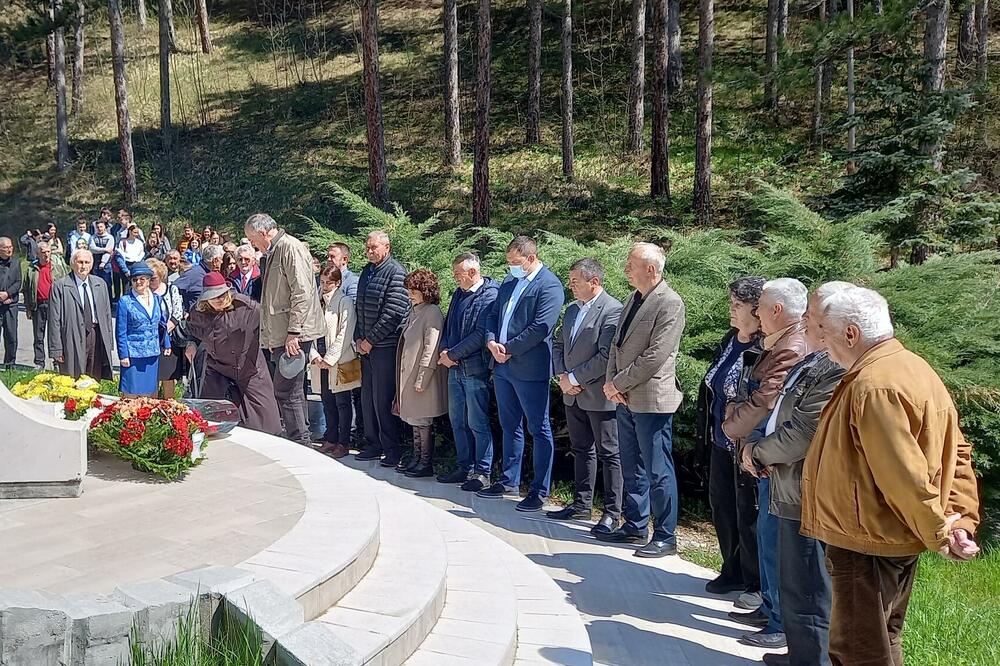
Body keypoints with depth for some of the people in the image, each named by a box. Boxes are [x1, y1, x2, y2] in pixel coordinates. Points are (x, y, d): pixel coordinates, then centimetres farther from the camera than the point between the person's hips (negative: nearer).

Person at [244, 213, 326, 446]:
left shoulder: (291, 247, -11)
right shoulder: (274, 251, 20)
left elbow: (302, 294, -19)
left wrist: (293, 332, -21)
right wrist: (273, 338, 22)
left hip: (294, 336, -10)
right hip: (281, 336, 10)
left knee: (286, 392, -10)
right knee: (292, 392, 14)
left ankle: (301, 445, -4)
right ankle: (302, 442, 21)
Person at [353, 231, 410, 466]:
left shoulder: (395, 273, -11)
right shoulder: (366, 272, 15)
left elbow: (393, 312, -17)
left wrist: (371, 339, -13)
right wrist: (358, 338, 6)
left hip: (386, 346, -8)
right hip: (366, 346, 8)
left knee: (383, 399, -5)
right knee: (367, 397, 13)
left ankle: (392, 449, 5)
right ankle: (373, 444, 25)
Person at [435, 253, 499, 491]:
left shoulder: (490, 296, -13)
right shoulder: (459, 294, 14)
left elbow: (480, 335, -19)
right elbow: (448, 326, 19)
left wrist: (452, 354, -14)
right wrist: (444, 350, 0)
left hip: (475, 370, -9)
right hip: (455, 368, 9)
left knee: (477, 423, -2)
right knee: (457, 421, 14)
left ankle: (483, 473, 7)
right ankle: (464, 468, 25)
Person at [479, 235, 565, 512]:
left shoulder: (549, 285, -12)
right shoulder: (510, 283, 14)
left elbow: (540, 327, -20)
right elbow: (493, 315, 15)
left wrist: (508, 349, -15)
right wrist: (491, 341, -4)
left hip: (529, 369, -8)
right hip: (502, 366, 8)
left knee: (539, 430, 1)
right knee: (510, 426, 17)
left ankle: (539, 490, 8)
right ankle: (509, 481, 29)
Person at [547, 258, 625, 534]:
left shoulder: (612, 310, -15)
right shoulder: (572, 309, 13)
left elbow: (606, 356, -20)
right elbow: (559, 345, 17)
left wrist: (575, 379, -15)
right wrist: (562, 376, 1)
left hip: (599, 395, -8)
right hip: (573, 394, 8)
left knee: (609, 454, 1)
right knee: (582, 450, 16)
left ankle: (612, 513, 7)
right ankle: (581, 505, 26)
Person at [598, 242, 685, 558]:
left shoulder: (670, 303, -14)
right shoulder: (633, 299, 13)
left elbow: (656, 356, -20)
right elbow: (617, 344, 14)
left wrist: (618, 383, -14)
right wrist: (611, 382, -1)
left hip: (652, 399, -9)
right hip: (625, 398, 9)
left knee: (658, 471, 0)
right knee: (632, 468, 17)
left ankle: (665, 536, 10)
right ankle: (634, 526, 29)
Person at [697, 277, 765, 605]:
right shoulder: (729, 341, 7)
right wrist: (705, 432, 16)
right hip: (721, 443, 8)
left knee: (749, 515, 4)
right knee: (721, 506, 17)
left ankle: (757, 584, 20)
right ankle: (733, 572, 34)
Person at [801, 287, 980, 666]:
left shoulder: (872, 385, -24)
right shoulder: (913, 368, 9)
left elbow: (903, 472, -27)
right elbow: (957, 453, 9)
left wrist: (937, 532, -15)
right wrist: (962, 520, 3)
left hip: (867, 542, -10)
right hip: (897, 538, 10)